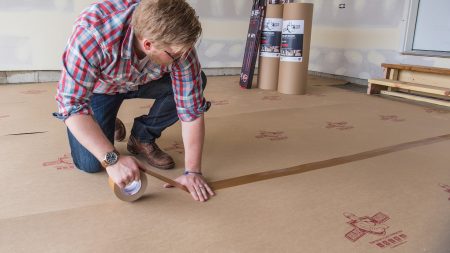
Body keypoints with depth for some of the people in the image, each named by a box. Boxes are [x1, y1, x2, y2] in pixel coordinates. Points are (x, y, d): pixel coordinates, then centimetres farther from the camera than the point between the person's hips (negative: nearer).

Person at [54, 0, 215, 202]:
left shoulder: (178, 41, -31)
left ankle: (143, 138, -1)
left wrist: (192, 171, -26)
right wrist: (112, 159, -44)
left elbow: (192, 109, -26)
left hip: (142, 81, 3)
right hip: (98, 87, -2)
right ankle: (108, 125, 17)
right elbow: (72, 103, -37)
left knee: (195, 82, -22)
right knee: (90, 164, -17)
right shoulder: (91, 32, -40)